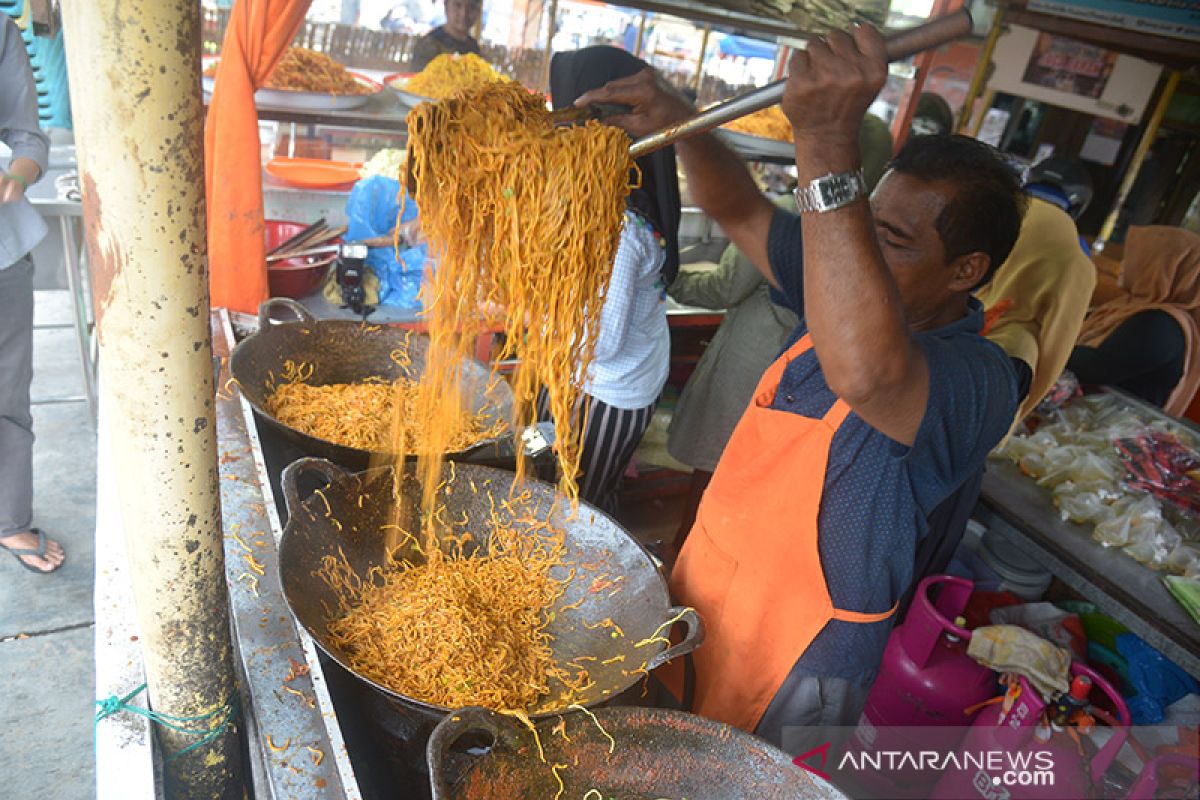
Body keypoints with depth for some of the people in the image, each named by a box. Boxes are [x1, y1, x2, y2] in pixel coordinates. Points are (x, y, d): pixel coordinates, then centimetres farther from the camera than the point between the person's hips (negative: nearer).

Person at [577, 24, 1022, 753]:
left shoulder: (976, 378, -26)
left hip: (797, 666, -7)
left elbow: (867, 373, -49)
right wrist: (681, 125, -19)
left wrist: (828, 148, -50)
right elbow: (744, 212, 0)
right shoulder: (853, 293, -2)